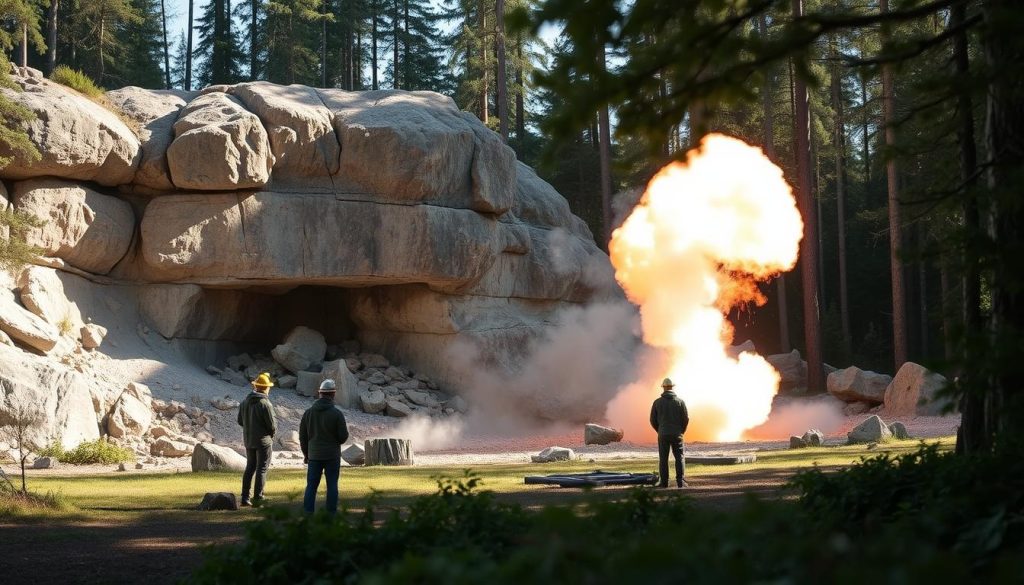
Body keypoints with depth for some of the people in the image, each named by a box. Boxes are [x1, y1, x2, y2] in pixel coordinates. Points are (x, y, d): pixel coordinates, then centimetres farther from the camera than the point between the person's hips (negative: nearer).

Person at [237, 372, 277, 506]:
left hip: (248, 440, 6)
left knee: (250, 468, 15)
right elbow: (272, 424, -16)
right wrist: (273, 432, 5)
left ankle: (245, 497, 16)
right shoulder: (265, 403, -19)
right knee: (262, 469, 1)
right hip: (264, 440, -6)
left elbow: (240, 421, 10)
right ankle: (258, 497, 1)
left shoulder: (245, 402, 2)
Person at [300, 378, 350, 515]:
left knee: (311, 485, 8)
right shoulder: (337, 413, -12)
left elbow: (302, 436, 4)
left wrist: (305, 454, 16)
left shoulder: (308, 412, -1)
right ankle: (331, 512, 8)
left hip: (314, 456, 2)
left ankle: (308, 512, 5)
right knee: (332, 485, 7)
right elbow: (343, 437, -11)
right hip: (332, 456, -2)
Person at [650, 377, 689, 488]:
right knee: (679, 458, 6)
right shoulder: (680, 401, -2)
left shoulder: (657, 402, -1)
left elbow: (653, 420, 1)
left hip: (663, 434, 0)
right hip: (677, 434, 0)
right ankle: (680, 481, -1)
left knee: (663, 459, 5)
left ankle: (664, 482, 3)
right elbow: (686, 419, -2)